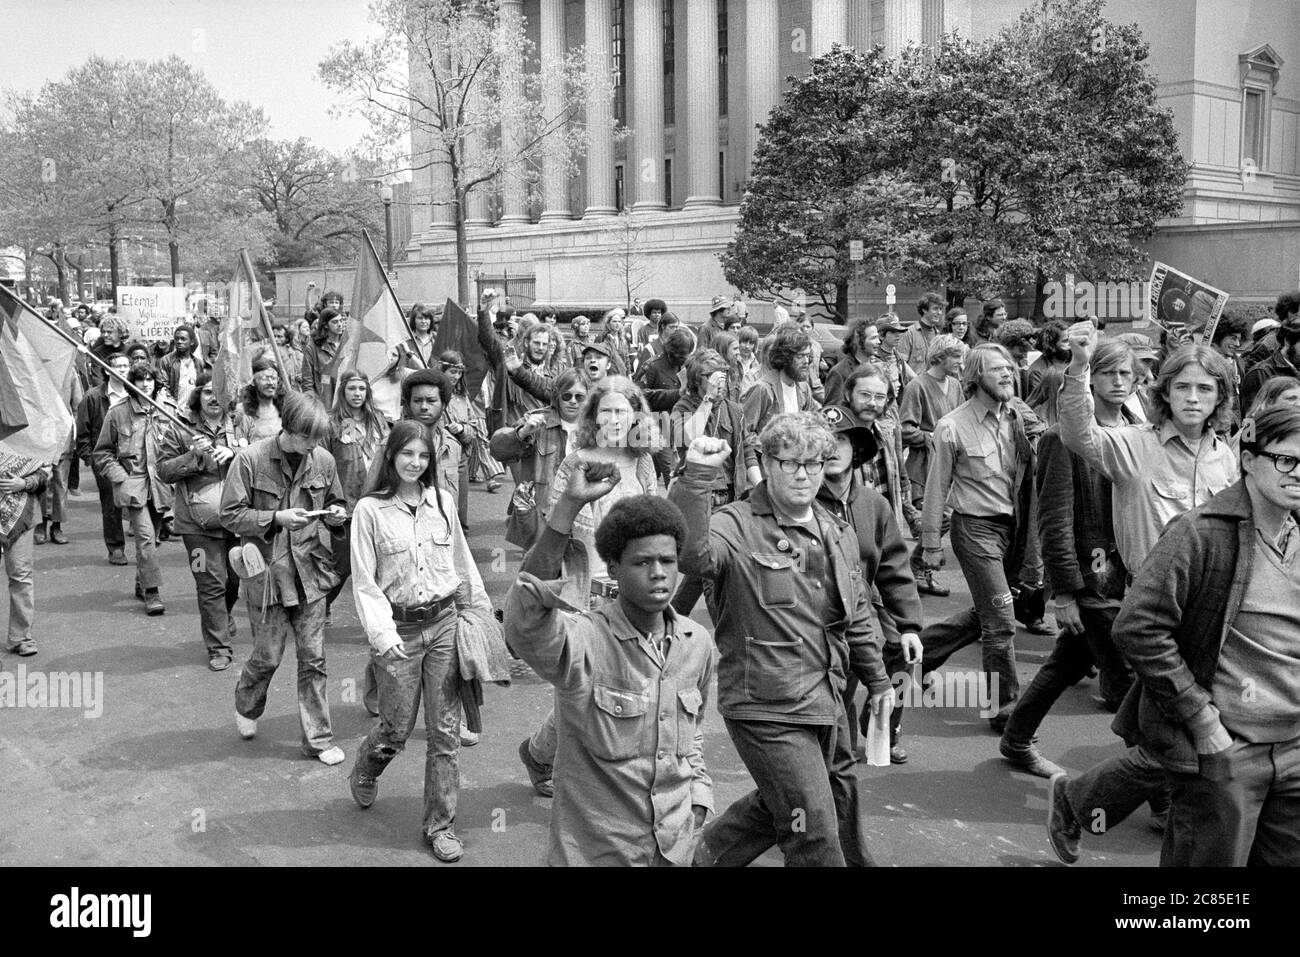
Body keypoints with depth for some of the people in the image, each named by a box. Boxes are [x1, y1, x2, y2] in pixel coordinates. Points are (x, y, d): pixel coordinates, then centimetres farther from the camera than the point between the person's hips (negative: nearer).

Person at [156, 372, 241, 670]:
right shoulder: (180, 430, 0)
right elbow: (164, 470, -2)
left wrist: (232, 454, -16)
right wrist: (194, 456, -16)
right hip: (199, 522, -2)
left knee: (236, 578, 15)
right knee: (211, 584, -2)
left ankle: (222, 618, 46)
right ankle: (219, 647, 8)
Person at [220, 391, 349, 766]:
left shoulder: (323, 460, 0)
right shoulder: (250, 459, -12)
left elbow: (337, 504, 16)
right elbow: (231, 515, -9)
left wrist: (336, 514, -6)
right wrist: (276, 518, -20)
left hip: (310, 570, 3)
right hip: (267, 570, -3)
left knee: (313, 658, 5)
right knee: (268, 655, 7)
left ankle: (318, 737, 16)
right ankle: (246, 705, 40)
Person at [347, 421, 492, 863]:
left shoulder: (442, 501, 4)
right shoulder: (370, 510, -6)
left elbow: (463, 564, 12)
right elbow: (364, 582, -7)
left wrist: (482, 617, 12)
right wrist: (382, 633, -17)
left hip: (445, 624, 3)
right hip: (399, 629, -3)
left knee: (445, 730, 4)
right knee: (397, 727, 6)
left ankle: (440, 824, 16)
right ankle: (363, 776, 40)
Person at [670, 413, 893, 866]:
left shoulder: (838, 533, 9)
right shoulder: (737, 526, -14)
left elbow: (857, 616, 20)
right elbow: (690, 553, -36)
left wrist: (877, 680, 24)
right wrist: (697, 478, -47)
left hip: (826, 704, 8)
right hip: (768, 711, -8)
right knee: (815, 833, -3)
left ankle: (712, 851, 43)